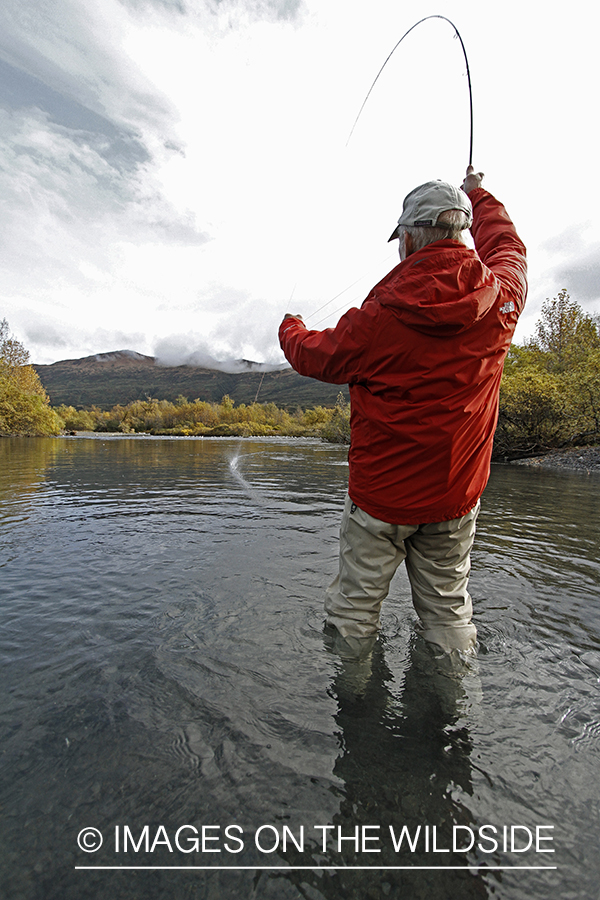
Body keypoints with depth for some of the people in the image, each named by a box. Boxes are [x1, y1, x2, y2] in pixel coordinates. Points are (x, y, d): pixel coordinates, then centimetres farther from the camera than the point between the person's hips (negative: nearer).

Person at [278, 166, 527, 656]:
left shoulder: (379, 318, -17)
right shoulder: (502, 296, -5)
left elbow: (315, 356, 1)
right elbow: (507, 245, 20)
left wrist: (291, 329, 24)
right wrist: (478, 195, 37)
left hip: (381, 494, -4)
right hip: (457, 496, 5)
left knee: (354, 609, 13)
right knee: (448, 611, 17)